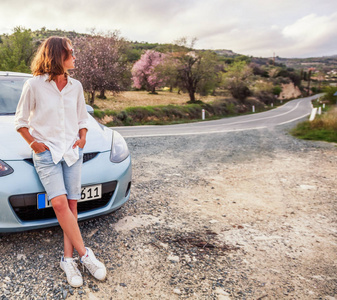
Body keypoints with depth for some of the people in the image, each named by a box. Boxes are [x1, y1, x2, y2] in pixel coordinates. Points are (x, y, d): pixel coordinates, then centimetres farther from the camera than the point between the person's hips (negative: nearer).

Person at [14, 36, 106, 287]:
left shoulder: (76, 86, 8)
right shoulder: (34, 85, -4)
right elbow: (21, 120, 5)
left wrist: (82, 137, 2)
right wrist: (33, 142, -4)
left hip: (73, 151, 4)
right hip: (46, 153, -3)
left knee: (71, 205, 1)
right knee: (60, 202, -17)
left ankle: (68, 259, 9)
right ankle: (85, 253, -6)